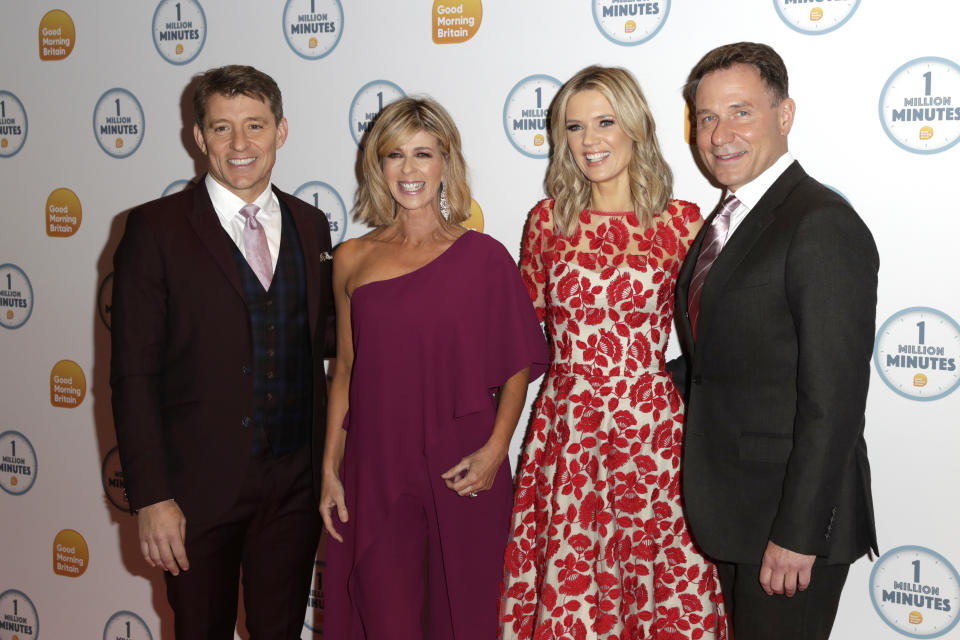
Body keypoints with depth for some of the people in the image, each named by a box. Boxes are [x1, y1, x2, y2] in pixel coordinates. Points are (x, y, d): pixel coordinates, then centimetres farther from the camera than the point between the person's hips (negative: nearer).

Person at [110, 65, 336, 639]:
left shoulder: (310, 226, 7)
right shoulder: (156, 228, -7)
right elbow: (134, 373, -9)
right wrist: (151, 498, -13)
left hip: (294, 484, 4)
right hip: (199, 488, -3)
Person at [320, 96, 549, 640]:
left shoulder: (483, 256, -2)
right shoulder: (353, 259, 6)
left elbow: (518, 365, 2)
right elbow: (345, 370, 11)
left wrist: (496, 448, -10)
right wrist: (331, 469, 8)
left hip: (462, 477, -1)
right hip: (374, 473, 2)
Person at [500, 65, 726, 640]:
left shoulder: (682, 222, -1)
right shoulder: (548, 221, 5)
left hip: (652, 435, -1)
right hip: (566, 435, 2)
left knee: (666, 592, 6)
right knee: (565, 593, 6)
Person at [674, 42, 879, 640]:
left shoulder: (823, 225, -19)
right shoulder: (728, 219, 11)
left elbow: (833, 400, -22)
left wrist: (797, 535, -22)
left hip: (790, 516, -8)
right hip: (730, 510, 9)